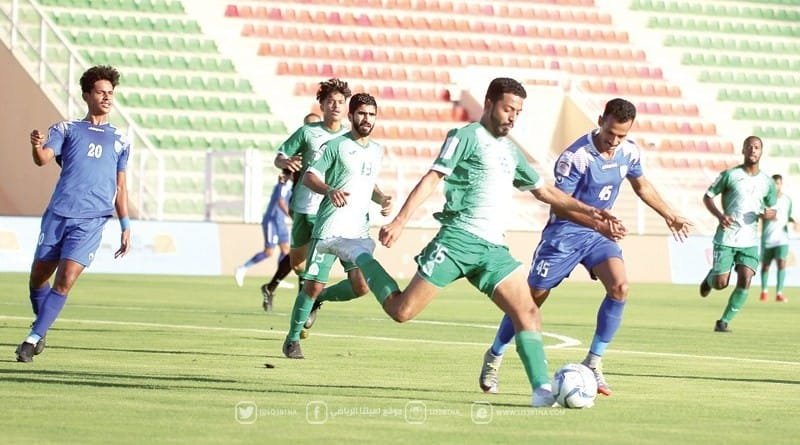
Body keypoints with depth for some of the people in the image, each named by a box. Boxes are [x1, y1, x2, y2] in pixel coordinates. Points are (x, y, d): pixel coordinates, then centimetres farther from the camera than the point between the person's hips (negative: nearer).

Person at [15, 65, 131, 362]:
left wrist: (125, 227, 17)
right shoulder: (66, 129, 11)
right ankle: (41, 331, 30)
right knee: (38, 278, 5)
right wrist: (37, 146, -31)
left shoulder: (119, 141, 18)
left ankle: (34, 338, -8)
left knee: (65, 280, -15)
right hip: (58, 214, 0)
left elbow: (119, 187, 23)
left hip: (91, 221, 0)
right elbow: (44, 158, -7)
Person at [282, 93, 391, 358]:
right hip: (330, 227, -5)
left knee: (361, 286, -9)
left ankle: (319, 300, 20)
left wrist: (381, 199, 11)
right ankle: (292, 339, 11)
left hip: (359, 229, 5)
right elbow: (309, 176, -8)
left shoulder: (377, 151, 17)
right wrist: (330, 190, -27)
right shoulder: (336, 146, -2)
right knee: (314, 285, -6)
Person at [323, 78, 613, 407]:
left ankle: (542, 389, -17)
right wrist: (399, 221, -20)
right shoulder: (466, 137, 1)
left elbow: (544, 191, 36)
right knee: (402, 311, -7)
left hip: (493, 248, 6)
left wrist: (587, 210, 30)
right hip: (459, 239, -6)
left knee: (527, 312, -13)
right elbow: (432, 178, -9)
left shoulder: (510, 151, 24)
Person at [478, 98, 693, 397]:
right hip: (565, 231, -5)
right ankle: (494, 357, 23)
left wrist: (670, 215, 22)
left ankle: (593, 364, -10)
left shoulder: (629, 152, -4)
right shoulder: (576, 156, -24)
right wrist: (598, 225, -32)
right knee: (533, 297, 2)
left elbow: (641, 185, 17)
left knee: (619, 286, -19)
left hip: (600, 232, 5)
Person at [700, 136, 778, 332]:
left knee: (745, 281, -13)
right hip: (726, 237, -2)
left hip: (750, 240, 3)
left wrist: (768, 214, -9)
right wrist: (719, 215, -16)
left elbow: (773, 211, 17)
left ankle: (724, 322, 0)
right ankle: (710, 278, 33)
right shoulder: (730, 175, -2)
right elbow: (707, 197, 2)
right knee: (720, 283, -5)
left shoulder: (767, 182, 8)